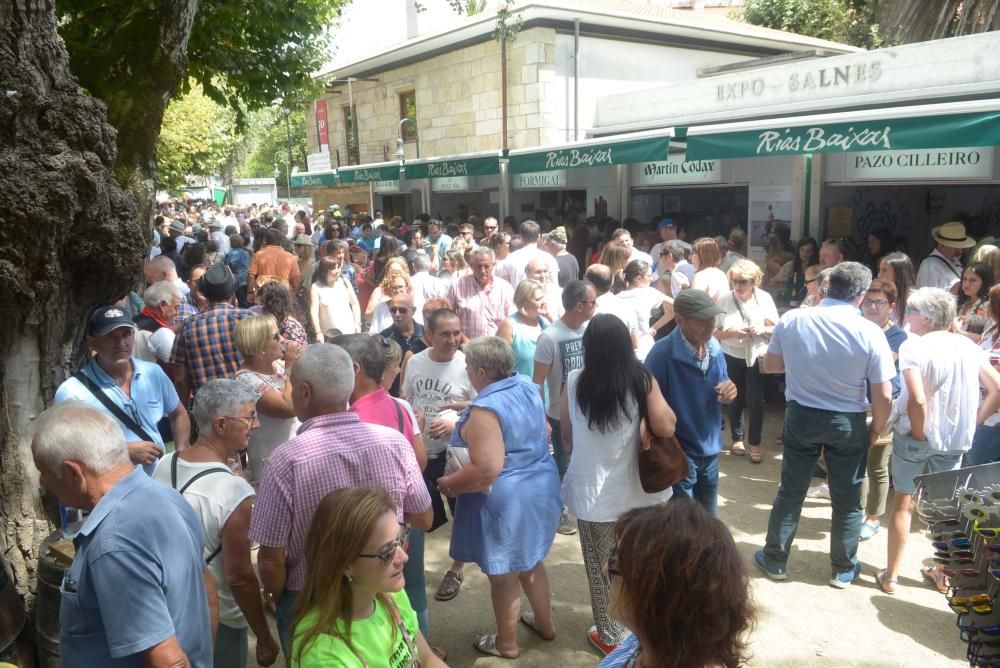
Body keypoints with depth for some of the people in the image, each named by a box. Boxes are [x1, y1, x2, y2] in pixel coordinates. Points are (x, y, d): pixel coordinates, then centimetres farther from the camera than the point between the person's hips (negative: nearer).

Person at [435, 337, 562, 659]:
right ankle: (545, 623, 44)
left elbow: (486, 470, -32)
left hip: (505, 500, -8)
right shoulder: (528, 387, 0)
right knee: (529, 560, 27)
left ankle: (506, 643, 31)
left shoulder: (485, 409, -26)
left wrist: (449, 483, -15)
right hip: (540, 489, 9)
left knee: (503, 573, 11)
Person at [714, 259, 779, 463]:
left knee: (755, 402, -1)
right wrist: (731, 333, -24)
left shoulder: (764, 299, -6)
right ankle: (737, 438, 30)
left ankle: (755, 444, 14)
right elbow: (713, 332, -7)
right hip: (732, 358, 0)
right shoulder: (724, 300, -9)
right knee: (736, 400, 12)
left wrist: (763, 329, -20)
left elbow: (777, 329, 0)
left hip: (757, 357, 0)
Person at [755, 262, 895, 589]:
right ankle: (843, 569, 30)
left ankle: (775, 559, 27)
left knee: (790, 492, 14)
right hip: (847, 422, -1)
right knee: (847, 498, 15)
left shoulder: (791, 320, -10)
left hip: (801, 416, 2)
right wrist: (876, 430, 3)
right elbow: (884, 395, -12)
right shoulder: (870, 332, -16)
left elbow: (769, 365, 4)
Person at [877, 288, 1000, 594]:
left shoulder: (914, 345, -16)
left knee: (903, 503, 10)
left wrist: (918, 434, -12)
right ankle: (944, 574, 31)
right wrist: (972, 422, 7)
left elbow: (917, 400, -26)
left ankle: (890, 576, 19)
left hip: (916, 437, -4)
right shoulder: (968, 346, 2)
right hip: (957, 439, 5)